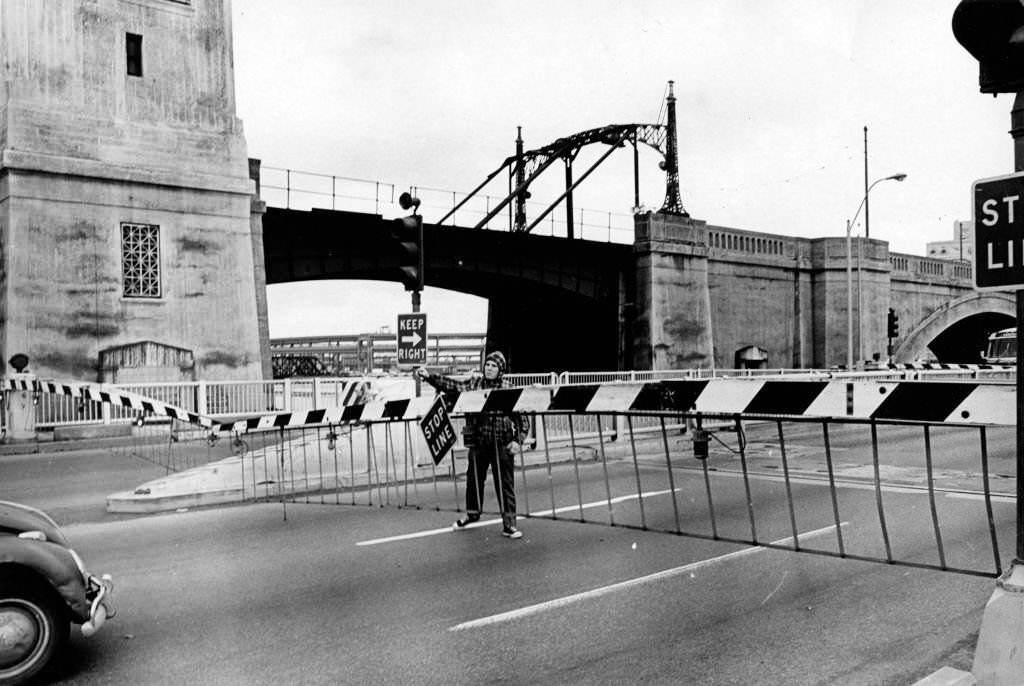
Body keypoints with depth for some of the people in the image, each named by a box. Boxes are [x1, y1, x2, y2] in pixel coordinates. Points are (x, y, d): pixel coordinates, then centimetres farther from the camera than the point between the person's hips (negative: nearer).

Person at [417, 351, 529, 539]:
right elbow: (449, 384, 1)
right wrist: (428, 376, -11)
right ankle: (472, 514, 39)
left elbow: (521, 417, -3)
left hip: (502, 444, -3)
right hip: (477, 442, 3)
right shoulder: (473, 384, 6)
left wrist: (518, 440, -12)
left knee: (505, 483, -2)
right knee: (474, 479, 17)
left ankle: (509, 524, 6)